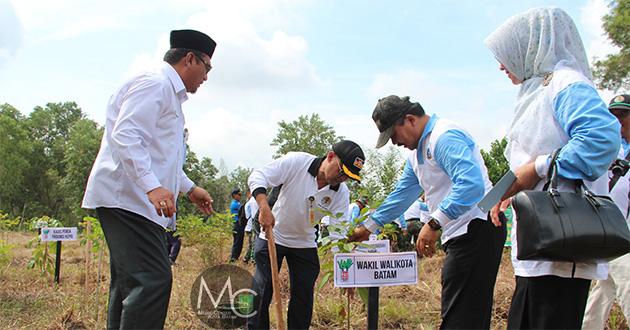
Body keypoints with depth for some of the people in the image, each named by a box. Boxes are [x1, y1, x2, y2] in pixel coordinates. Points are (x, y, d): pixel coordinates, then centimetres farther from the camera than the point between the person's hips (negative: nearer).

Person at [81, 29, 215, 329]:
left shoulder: (170, 93, 25)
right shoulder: (155, 84, -8)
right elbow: (125, 136, -21)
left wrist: (189, 188, 31)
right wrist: (152, 186, -30)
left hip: (134, 200, 11)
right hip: (128, 198, -11)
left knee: (129, 283, 12)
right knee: (154, 279, -18)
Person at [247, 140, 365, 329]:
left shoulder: (341, 193, -12)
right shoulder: (296, 162, -22)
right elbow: (257, 176, -23)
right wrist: (264, 207, -39)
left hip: (305, 245, 3)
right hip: (272, 237, -3)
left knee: (304, 296, 5)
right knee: (262, 291, -1)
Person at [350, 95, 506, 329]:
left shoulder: (444, 137, -15)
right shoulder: (418, 151, 19)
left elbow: (471, 184, -27)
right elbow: (402, 194, 27)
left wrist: (434, 224, -27)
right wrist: (368, 227, 28)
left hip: (476, 229, -10)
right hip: (461, 234, 10)